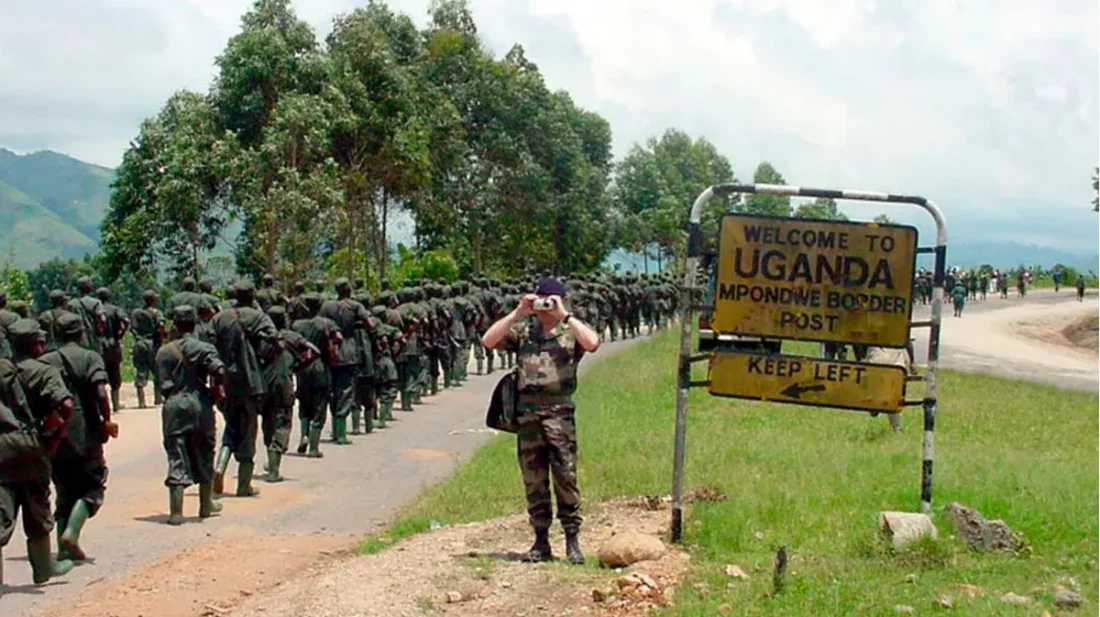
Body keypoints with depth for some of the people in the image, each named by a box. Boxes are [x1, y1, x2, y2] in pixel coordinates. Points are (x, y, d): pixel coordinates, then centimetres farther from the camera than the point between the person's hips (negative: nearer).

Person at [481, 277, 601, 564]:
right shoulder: (523, 330, 12)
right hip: (527, 411, 3)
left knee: (566, 476, -6)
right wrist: (517, 313, -3)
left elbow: (592, 343, -16)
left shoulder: (571, 331, 5)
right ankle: (541, 541, 14)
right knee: (534, 480, 7)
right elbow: (488, 341, 0)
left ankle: (572, 540, 0)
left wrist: (564, 315, -11)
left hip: (559, 411, -3)